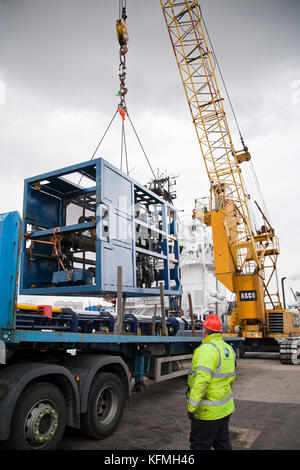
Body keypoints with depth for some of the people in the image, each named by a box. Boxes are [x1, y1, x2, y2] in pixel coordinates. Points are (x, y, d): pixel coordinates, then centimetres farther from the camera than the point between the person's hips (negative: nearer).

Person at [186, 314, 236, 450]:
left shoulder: (207, 348, -20)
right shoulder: (228, 348, 9)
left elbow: (202, 379, -28)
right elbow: (232, 377, 18)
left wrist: (192, 406, -23)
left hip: (208, 411, -9)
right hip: (225, 408, 9)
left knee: (199, 445, 4)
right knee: (223, 444, 20)